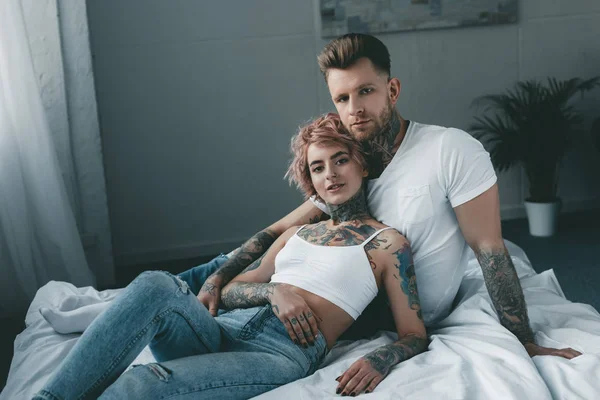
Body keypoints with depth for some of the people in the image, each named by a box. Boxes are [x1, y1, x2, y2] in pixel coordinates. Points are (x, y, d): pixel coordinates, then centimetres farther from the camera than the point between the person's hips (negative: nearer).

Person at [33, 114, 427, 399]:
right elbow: (230, 291, 25)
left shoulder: (387, 243, 12)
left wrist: (379, 360, -18)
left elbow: (415, 335, 7)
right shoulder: (297, 233, 29)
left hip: (284, 353, -5)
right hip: (224, 331, 5)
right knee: (156, 285, -30)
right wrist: (274, 291, 1)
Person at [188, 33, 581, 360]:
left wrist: (525, 343, -19)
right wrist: (218, 277, -16)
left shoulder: (453, 151, -21)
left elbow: (489, 249, -20)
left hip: (407, 317, -6)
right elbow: (279, 231, -1)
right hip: (367, 299, 6)